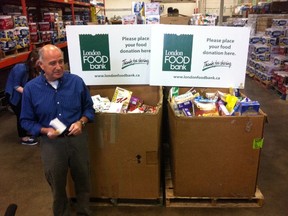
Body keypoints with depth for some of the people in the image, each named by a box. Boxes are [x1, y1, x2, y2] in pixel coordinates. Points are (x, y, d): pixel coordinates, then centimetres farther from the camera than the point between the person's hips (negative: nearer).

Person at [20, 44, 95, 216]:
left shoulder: (76, 81, -9)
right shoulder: (31, 88, -10)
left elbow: (89, 108, 3)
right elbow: (26, 121, -2)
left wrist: (81, 122, -16)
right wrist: (46, 131, -19)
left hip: (77, 138, 1)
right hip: (51, 143, 0)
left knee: (82, 179, 19)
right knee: (57, 184, 19)